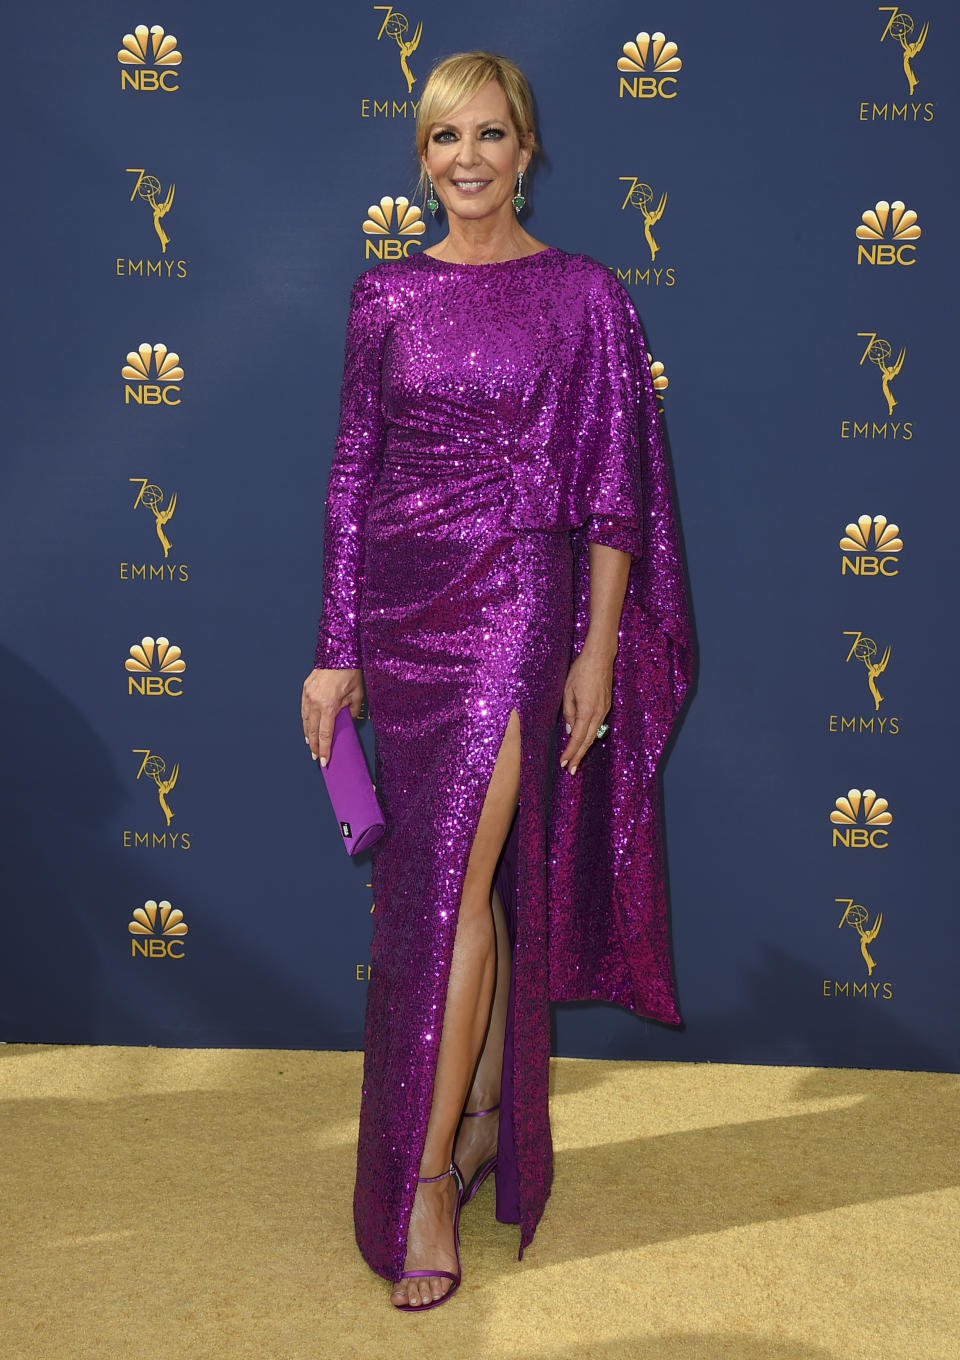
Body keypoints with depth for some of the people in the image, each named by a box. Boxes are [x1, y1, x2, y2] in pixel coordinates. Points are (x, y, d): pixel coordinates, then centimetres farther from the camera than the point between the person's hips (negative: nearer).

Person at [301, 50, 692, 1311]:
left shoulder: (583, 295, 0)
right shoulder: (386, 295, 8)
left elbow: (614, 490, -1)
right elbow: (353, 474, 8)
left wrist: (597, 652, -5)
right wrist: (337, 649, 4)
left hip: (515, 604, -3)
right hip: (402, 603, 4)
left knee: (450, 885, -8)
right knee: (469, 879, 12)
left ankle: (426, 1182, 2)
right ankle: (485, 1121, 28)